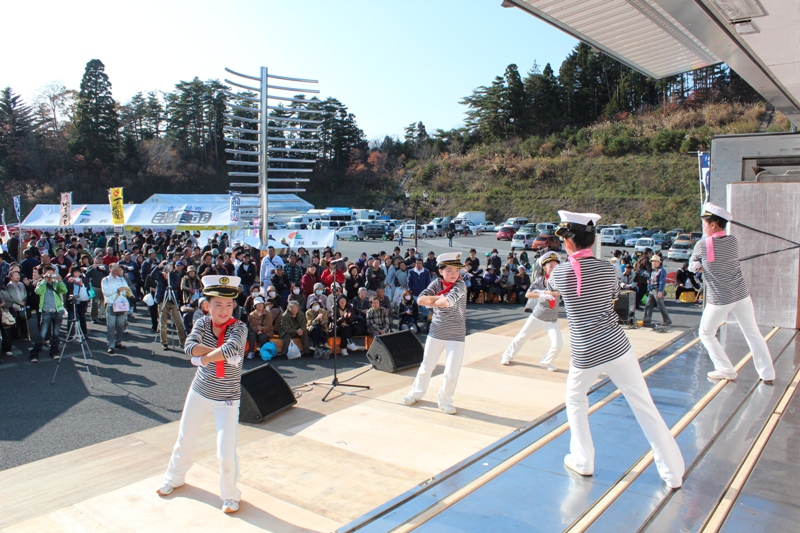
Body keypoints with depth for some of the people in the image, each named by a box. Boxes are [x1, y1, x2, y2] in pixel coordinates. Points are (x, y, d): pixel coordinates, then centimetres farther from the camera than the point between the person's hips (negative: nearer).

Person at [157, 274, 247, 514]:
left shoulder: (239, 327, -18)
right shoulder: (203, 323, -6)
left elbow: (230, 349, -37)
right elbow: (190, 347, -21)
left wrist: (204, 357, -23)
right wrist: (220, 351, -29)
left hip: (227, 400, -4)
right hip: (199, 393, 4)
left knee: (226, 453, -6)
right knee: (184, 440, 21)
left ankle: (230, 496, 21)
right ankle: (174, 478, 50)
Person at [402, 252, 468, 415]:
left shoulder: (460, 285, -13)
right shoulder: (437, 283, -2)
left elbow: (446, 302, -30)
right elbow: (420, 300, -15)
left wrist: (432, 301, -15)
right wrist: (440, 297, -24)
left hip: (456, 335, -3)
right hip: (436, 333, 3)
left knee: (451, 373, -4)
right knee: (426, 367, 14)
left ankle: (445, 401, 19)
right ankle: (416, 393, 37)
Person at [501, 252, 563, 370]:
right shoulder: (539, 280, -6)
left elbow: (559, 292, -25)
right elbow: (527, 294, -17)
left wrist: (543, 291, -29)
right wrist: (542, 295, -30)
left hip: (552, 320, 1)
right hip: (536, 316, 0)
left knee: (558, 345, -8)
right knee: (522, 336, 7)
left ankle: (546, 362, 16)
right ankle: (507, 355, 26)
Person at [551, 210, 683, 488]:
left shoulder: (560, 272, -7)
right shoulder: (607, 268, -1)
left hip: (585, 355, -1)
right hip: (617, 347, 1)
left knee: (575, 400, 25)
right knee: (645, 407, 8)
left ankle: (583, 461, 29)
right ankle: (673, 473, 15)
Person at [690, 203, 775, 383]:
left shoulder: (702, 245, -11)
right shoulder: (733, 241, 2)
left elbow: (692, 266, 4)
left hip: (719, 300, -5)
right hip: (742, 295, 5)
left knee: (706, 334, 14)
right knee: (753, 333, 14)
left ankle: (726, 370, 14)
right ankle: (767, 373, 18)